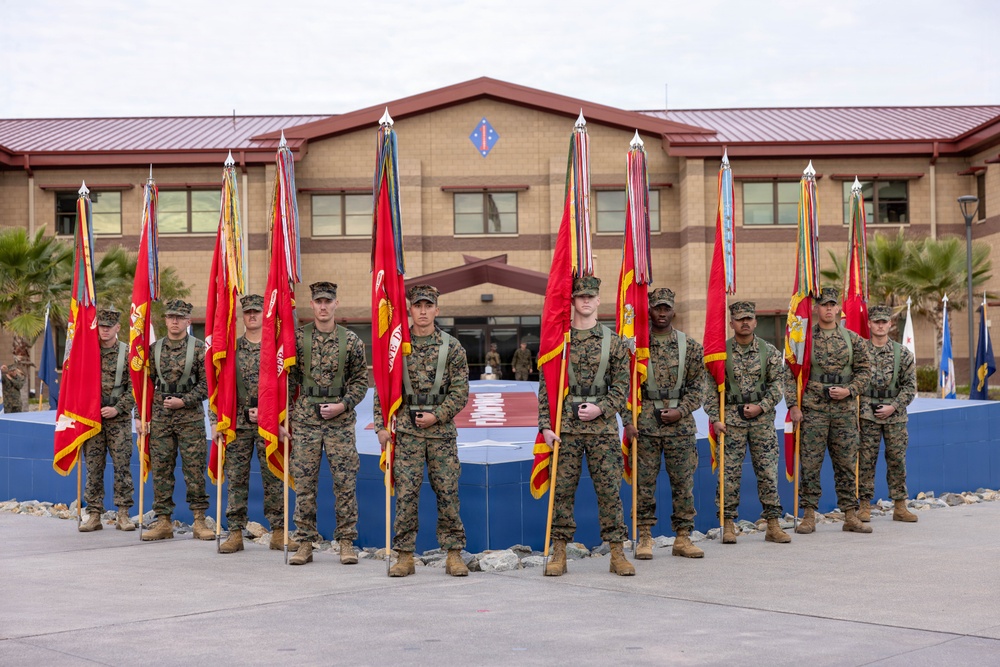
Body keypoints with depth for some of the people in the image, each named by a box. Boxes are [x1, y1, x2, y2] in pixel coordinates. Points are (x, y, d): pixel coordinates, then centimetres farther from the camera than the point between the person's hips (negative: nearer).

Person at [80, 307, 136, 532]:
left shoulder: (128, 353, 1)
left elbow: (134, 387, -3)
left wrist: (117, 409, -12)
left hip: (119, 418, -2)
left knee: (122, 465, -1)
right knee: (93, 467, 3)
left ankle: (123, 514, 4)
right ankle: (94, 515, 8)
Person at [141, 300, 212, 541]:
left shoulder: (199, 348, -1)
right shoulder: (154, 349, 9)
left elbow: (206, 383, -2)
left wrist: (183, 401, -12)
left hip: (190, 415, -3)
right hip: (160, 416, 3)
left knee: (194, 468, -2)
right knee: (160, 468, 3)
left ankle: (199, 521, 5)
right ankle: (163, 522, 9)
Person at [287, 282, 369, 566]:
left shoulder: (351, 340, 3)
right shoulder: (298, 338, 3)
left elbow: (361, 381, 6)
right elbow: (289, 380, 7)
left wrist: (343, 405, -9)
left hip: (340, 421, 0)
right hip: (305, 421, 0)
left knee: (345, 483, 0)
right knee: (304, 483, 3)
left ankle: (346, 542, 9)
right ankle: (305, 544, 11)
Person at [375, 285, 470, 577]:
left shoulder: (452, 347, 3)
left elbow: (460, 391, 1)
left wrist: (437, 415, -10)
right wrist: (381, 425, 1)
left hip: (442, 430, 0)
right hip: (406, 432, 0)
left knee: (448, 493, 2)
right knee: (405, 493, -1)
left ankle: (454, 554, 9)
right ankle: (405, 556, 6)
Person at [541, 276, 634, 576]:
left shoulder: (612, 342, 5)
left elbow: (622, 386, 5)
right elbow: (545, 386, 4)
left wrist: (602, 408, -11)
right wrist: (546, 425, -3)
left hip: (602, 426, 0)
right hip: (565, 427, 0)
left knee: (609, 489, 1)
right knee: (562, 489, 2)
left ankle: (617, 553, 8)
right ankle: (559, 553, 10)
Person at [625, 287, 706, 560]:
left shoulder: (690, 346, 6)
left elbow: (697, 384, 6)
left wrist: (681, 410, -8)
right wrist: (628, 420, -7)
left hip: (680, 423, 2)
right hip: (645, 423, -1)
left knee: (683, 483, 4)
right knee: (644, 483, 1)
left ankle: (683, 538, 12)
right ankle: (645, 538, 10)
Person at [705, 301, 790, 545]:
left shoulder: (769, 351, 6)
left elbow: (777, 385, 4)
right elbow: (712, 389, 1)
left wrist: (760, 407, -9)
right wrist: (715, 419, -6)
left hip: (762, 418, 1)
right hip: (731, 419, -1)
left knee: (768, 472, 2)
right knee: (730, 473, -1)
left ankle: (773, 526, 8)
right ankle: (728, 526, 7)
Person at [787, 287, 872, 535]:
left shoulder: (853, 339, 7)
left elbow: (865, 370, 10)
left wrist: (849, 390, -7)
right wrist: (793, 405, -8)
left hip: (845, 410, 2)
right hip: (813, 410, -2)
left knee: (846, 463, 6)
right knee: (810, 463, -1)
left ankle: (850, 516, 13)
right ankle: (809, 516, 6)